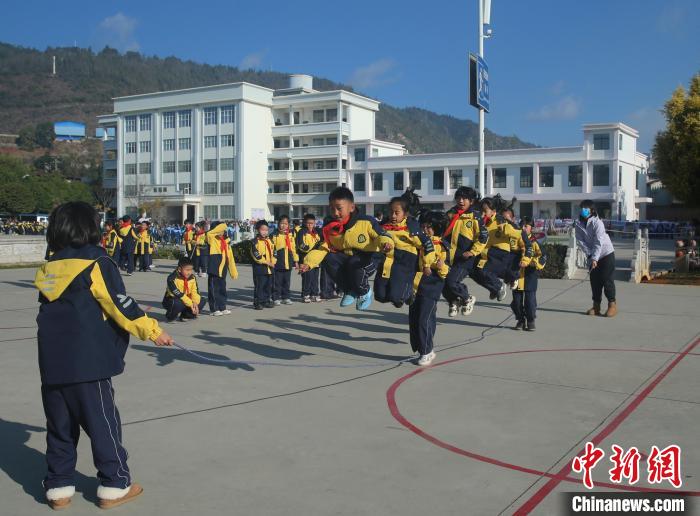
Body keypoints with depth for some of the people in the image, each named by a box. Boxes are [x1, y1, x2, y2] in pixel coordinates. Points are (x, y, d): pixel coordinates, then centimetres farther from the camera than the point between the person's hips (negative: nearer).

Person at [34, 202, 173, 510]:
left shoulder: (48, 270, 9)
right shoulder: (96, 264, -10)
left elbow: (54, 311, 17)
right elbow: (121, 306, -12)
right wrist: (152, 330, -3)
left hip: (51, 363, 6)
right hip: (87, 362, -6)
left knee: (59, 426, 15)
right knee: (103, 423, 5)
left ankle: (58, 487, 22)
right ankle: (115, 485, 13)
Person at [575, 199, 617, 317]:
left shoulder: (597, 223, -20)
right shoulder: (579, 224, -5)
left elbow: (598, 243, -24)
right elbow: (580, 241, -8)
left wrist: (595, 258, -27)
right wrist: (590, 255, -16)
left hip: (606, 253, -5)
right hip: (592, 256, 5)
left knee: (607, 279, -5)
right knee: (594, 280, 6)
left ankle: (612, 304, 5)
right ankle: (596, 306, 14)